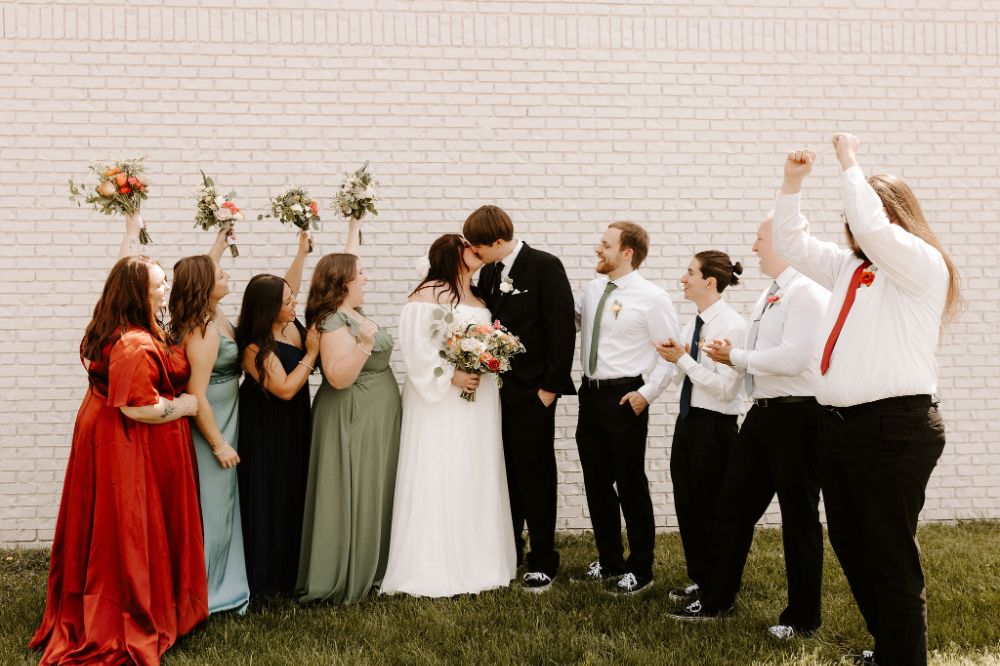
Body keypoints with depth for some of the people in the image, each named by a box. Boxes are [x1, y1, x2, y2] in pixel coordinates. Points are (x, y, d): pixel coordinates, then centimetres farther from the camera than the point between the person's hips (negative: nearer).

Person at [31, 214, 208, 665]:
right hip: (132, 450, -10)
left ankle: (90, 614, 31)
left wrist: (131, 235, 28)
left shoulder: (117, 323, 3)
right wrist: (188, 404, -15)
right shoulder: (135, 345, -26)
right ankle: (131, 624, 12)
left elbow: (122, 277, 21)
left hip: (110, 438, 10)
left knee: (108, 528, 18)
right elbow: (138, 408, -29)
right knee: (132, 531, 1)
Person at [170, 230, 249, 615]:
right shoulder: (204, 330, -24)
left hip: (220, 421, 10)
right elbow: (196, 394, -25)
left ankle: (217, 585, 31)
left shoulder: (210, 316, 3)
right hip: (210, 427, -10)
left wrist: (220, 242, 33)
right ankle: (203, 594, 14)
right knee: (211, 508, 1)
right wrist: (219, 443, -20)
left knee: (219, 504, 18)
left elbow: (203, 270, 26)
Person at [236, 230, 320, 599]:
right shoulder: (255, 347, -26)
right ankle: (264, 576, 14)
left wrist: (302, 251, 17)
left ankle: (289, 567, 29)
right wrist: (311, 353, -21)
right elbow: (285, 388, -27)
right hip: (266, 430, -9)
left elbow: (286, 286, 15)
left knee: (293, 489, 15)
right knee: (268, 496, 1)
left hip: (292, 423, 9)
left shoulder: (288, 322, -5)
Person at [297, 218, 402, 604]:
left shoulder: (350, 311, 8)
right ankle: (344, 581, 3)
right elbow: (339, 377, -27)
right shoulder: (335, 322, -19)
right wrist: (363, 343, -36)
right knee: (352, 495, -4)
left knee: (371, 494, 13)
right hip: (353, 420, -10)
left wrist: (355, 226, 31)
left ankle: (365, 570, 21)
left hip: (374, 420, 10)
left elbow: (345, 265, 24)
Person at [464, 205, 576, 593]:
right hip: (495, 391, 6)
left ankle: (542, 562, 14)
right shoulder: (488, 273, 10)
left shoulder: (545, 267, -10)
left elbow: (563, 328, -13)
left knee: (536, 478, 3)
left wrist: (551, 386, -14)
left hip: (532, 393, -6)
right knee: (504, 476, 13)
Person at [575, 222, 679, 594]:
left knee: (631, 484, 4)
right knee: (596, 482, 14)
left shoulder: (651, 298, -11)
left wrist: (647, 393, -14)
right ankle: (609, 561, 30)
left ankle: (640, 569, 19)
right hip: (590, 395, 7)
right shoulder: (593, 289, 8)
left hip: (625, 399, -7)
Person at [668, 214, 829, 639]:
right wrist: (734, 356, -1)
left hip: (797, 416, -9)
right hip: (763, 413, 9)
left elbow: (792, 358, -25)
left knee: (799, 516, 5)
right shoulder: (770, 294, 14)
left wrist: (736, 356, -13)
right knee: (732, 506, 13)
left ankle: (802, 617, 20)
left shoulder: (807, 292, -15)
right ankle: (715, 600, 27)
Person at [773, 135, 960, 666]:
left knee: (890, 557, -2)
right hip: (839, 424, 9)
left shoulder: (924, 265, -6)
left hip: (893, 428, -9)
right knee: (850, 549, 16)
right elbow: (791, 243, 23)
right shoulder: (849, 268, 17)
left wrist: (849, 162, -11)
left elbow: (871, 226, -23)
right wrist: (792, 183, 11)